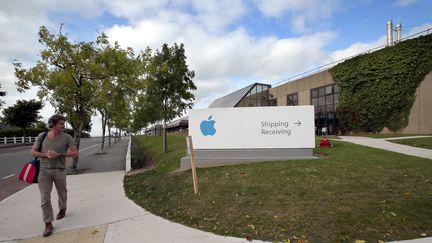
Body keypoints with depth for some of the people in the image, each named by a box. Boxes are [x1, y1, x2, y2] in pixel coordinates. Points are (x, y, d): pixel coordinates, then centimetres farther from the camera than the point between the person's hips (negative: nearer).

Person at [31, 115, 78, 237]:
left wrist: (59, 154, -21)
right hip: (44, 170, 1)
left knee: (62, 193, 18)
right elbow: (33, 152, 3)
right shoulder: (41, 136, -1)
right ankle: (48, 224, 7)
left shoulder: (67, 137, -7)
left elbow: (75, 153, -8)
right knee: (45, 198, -3)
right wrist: (46, 155, -16)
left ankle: (62, 209, 46)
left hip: (60, 170, 0)